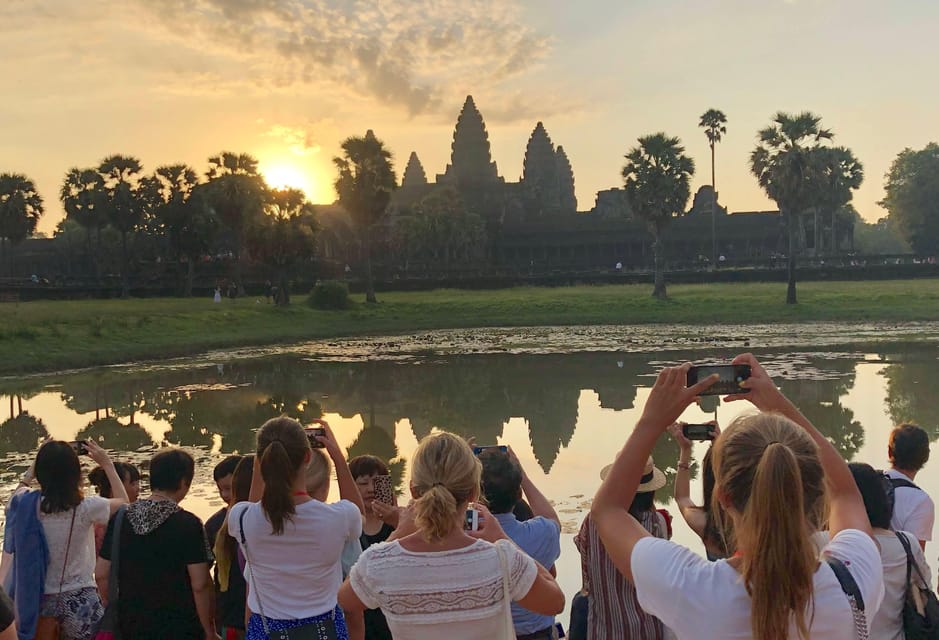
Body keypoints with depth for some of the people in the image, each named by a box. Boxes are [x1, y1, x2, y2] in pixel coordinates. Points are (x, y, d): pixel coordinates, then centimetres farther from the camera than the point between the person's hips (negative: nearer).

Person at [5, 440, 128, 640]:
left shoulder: (26, 505, -9)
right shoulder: (86, 507, -19)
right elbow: (124, 502, 2)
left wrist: (42, 461, 15)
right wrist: (107, 464, 6)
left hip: (37, 599, 4)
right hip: (78, 600, -4)